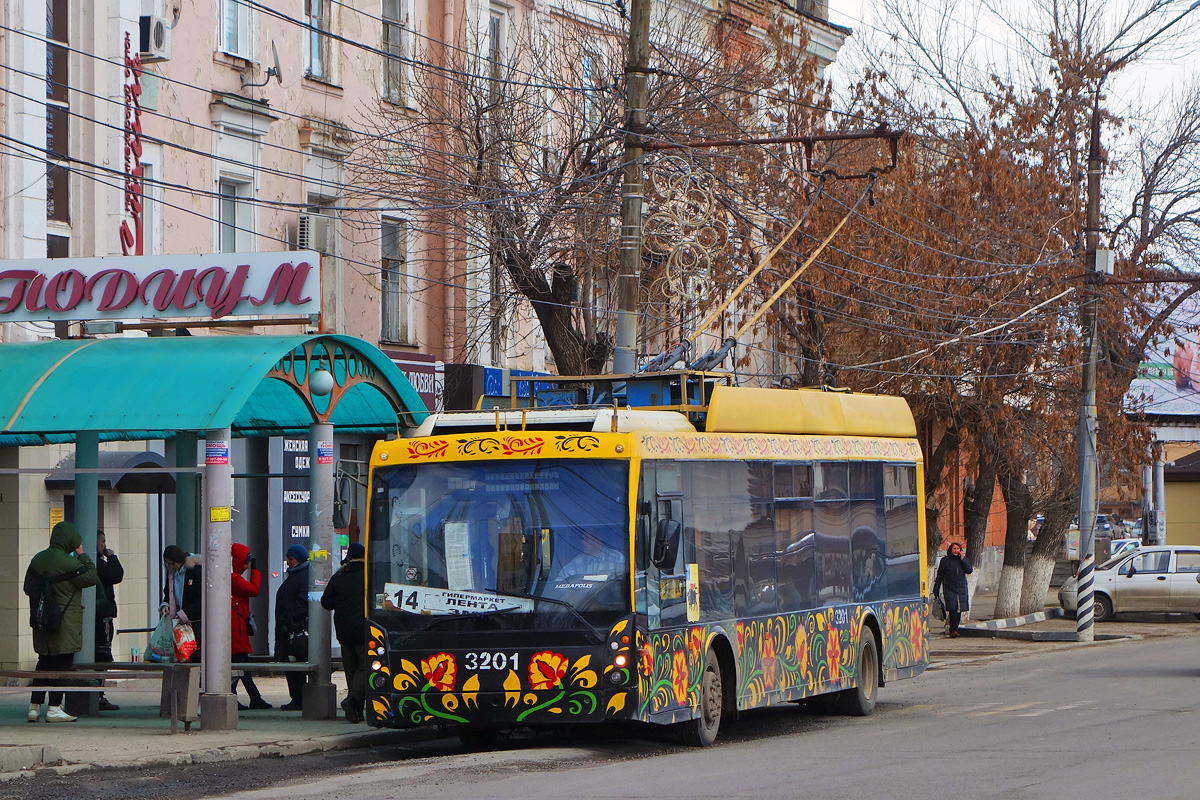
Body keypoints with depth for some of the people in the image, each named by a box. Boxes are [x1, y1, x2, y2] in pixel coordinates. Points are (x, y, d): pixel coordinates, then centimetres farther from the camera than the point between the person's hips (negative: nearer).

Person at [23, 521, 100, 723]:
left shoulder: (37, 559, 6)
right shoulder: (66, 562, -17)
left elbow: (28, 588, 14)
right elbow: (92, 577, -11)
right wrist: (82, 555, -1)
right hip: (65, 621, -7)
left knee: (44, 662, 14)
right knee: (62, 663, -1)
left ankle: (34, 707, 12)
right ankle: (54, 708, -1)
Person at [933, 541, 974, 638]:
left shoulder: (963, 559, 10)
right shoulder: (945, 560, 3)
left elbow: (969, 570, -3)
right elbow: (940, 576, 6)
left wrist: (963, 559, -9)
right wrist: (936, 589, 5)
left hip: (961, 589, 3)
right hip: (949, 589, -3)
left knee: (959, 610, 3)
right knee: (953, 609, -16)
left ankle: (954, 630, 14)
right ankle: (953, 631, -18)